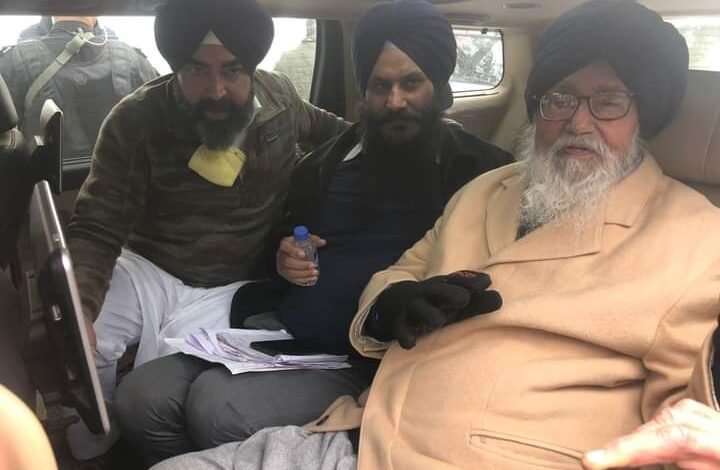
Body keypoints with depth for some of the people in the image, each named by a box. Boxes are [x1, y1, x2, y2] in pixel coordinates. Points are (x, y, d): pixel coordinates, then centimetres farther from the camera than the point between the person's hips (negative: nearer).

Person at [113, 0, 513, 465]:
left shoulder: (481, 171, -1)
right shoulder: (327, 162, 16)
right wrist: (284, 259, 6)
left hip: (367, 359, -5)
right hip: (278, 332, 6)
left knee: (218, 408, -26)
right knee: (140, 399, -11)